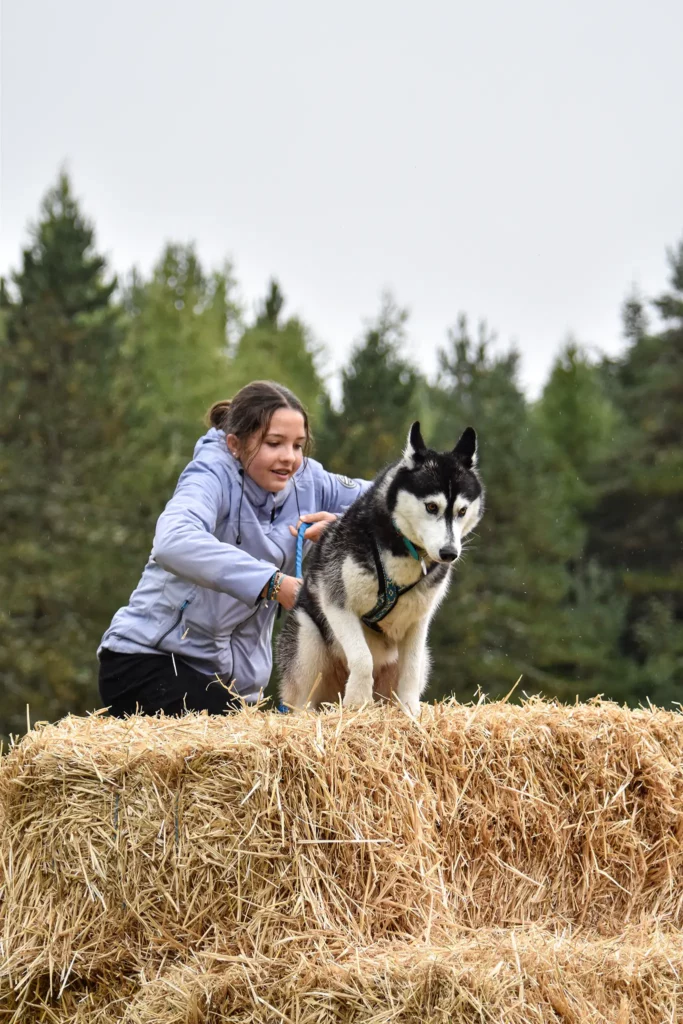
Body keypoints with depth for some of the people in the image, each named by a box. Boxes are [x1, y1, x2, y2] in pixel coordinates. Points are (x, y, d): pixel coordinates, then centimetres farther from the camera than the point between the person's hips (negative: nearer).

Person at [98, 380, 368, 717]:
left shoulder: (306, 480, 1)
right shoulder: (214, 474, -16)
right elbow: (173, 543, -36)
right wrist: (271, 583, -45)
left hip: (234, 676, 7)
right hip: (148, 655, -7)